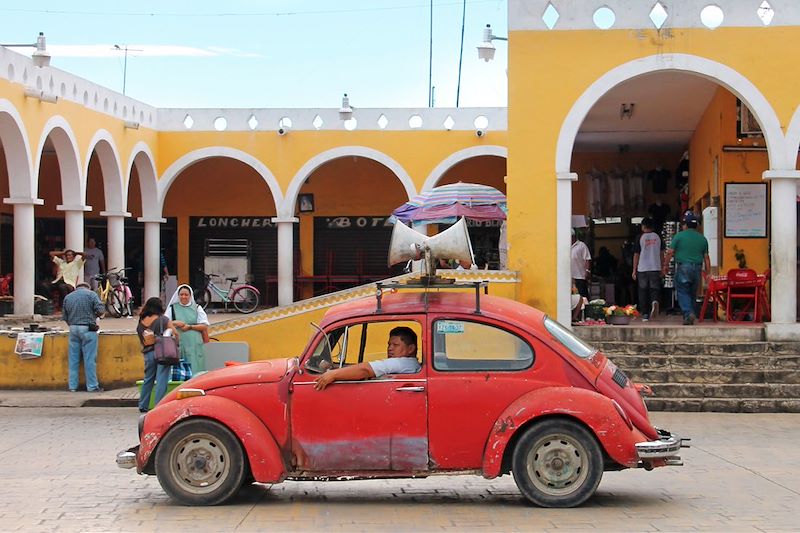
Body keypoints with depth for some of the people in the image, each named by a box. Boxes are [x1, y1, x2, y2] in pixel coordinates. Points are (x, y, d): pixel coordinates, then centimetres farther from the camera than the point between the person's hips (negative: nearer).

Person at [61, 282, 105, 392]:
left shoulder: (67, 297, 13)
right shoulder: (91, 294, 0)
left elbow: (65, 317, 13)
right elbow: (100, 309, -8)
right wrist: (94, 316, 11)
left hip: (73, 328, 4)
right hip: (88, 329, -4)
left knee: (73, 359, 8)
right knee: (90, 358, -1)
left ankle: (72, 386, 11)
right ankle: (92, 386, 1)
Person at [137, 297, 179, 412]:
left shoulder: (141, 323, 6)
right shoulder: (163, 320, -6)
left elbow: (142, 341, 9)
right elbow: (175, 334, -6)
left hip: (148, 354, 4)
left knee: (148, 379, 17)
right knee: (161, 380, -3)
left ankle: (143, 406, 22)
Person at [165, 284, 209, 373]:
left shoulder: (197, 308, 9)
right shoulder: (172, 308, 11)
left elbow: (204, 326, 3)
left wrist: (189, 327, -9)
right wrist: (174, 323, -13)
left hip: (194, 345, 0)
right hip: (178, 344, 0)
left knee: (194, 368, -6)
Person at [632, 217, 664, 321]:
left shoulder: (640, 237, -3)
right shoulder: (658, 237, 5)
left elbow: (636, 255, -2)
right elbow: (661, 254, 9)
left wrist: (634, 270, 4)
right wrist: (663, 268, 18)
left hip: (642, 269, -1)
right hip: (655, 268, 2)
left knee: (643, 292, 7)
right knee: (655, 289, 7)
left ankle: (645, 314, 8)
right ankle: (655, 301, -25)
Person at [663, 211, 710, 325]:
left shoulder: (679, 236, -3)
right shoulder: (702, 238, 9)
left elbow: (670, 252, -3)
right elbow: (706, 257, 9)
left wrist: (665, 265, 8)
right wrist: (708, 273, 12)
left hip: (683, 268, -4)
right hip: (697, 269, 4)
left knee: (682, 292, -1)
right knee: (692, 293, 13)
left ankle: (688, 313, -19)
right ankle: (690, 315, 16)